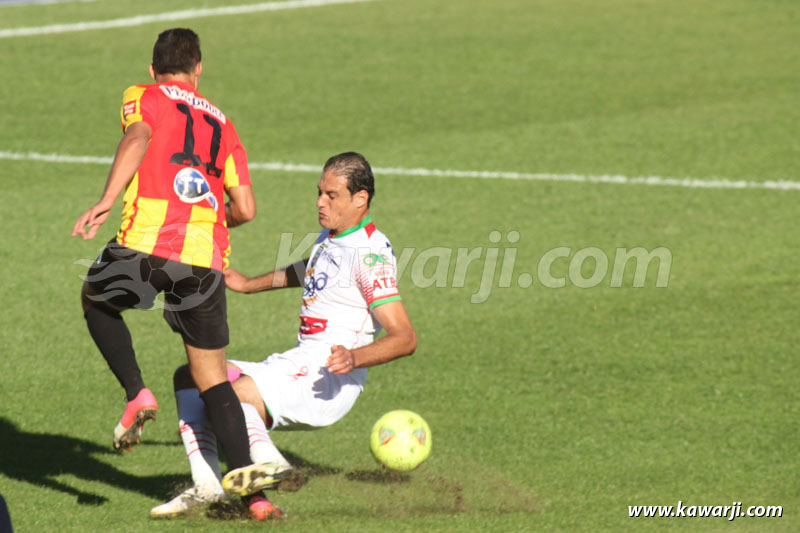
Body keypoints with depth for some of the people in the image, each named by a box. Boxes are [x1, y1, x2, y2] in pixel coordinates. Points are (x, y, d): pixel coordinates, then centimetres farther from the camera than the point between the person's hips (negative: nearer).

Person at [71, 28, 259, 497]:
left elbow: (138, 139, -10)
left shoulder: (143, 97, 14)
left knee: (96, 300, 30)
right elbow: (245, 209, 16)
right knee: (212, 376, 11)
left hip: (146, 242, -3)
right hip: (207, 258, 3)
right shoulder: (221, 123, 23)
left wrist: (106, 202, -17)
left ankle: (137, 393, 11)